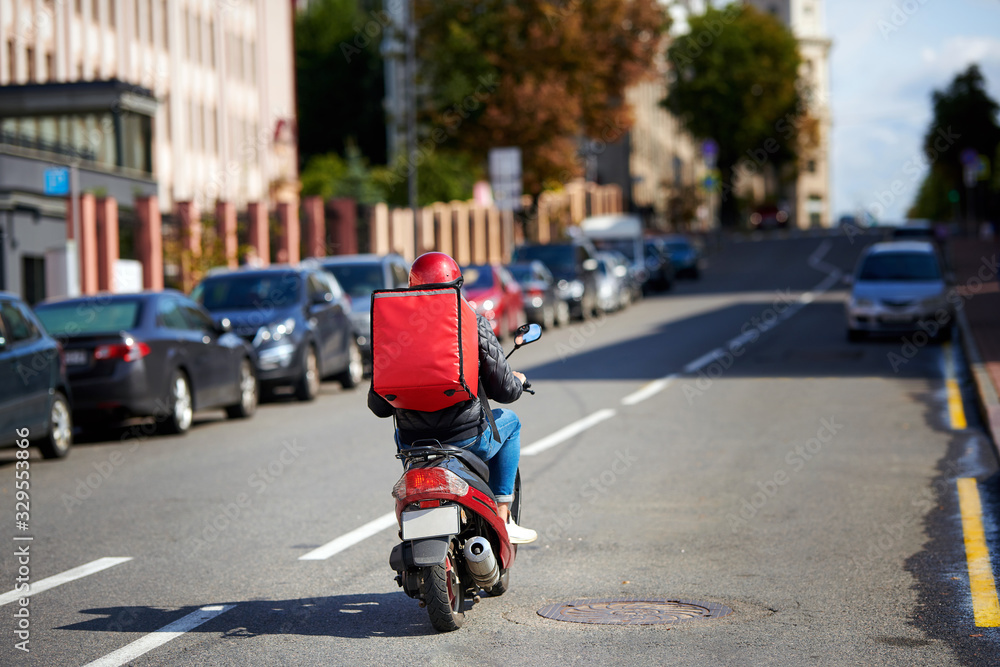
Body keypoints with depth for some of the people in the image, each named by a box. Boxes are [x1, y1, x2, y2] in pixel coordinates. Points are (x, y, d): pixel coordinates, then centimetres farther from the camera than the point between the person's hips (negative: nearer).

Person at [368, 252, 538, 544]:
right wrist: (517, 381, 21)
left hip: (413, 445, 3)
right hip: (467, 440, -3)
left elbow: (378, 405, 2)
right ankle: (501, 519, 20)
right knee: (509, 421, 28)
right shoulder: (474, 325, -7)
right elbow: (504, 390, -4)